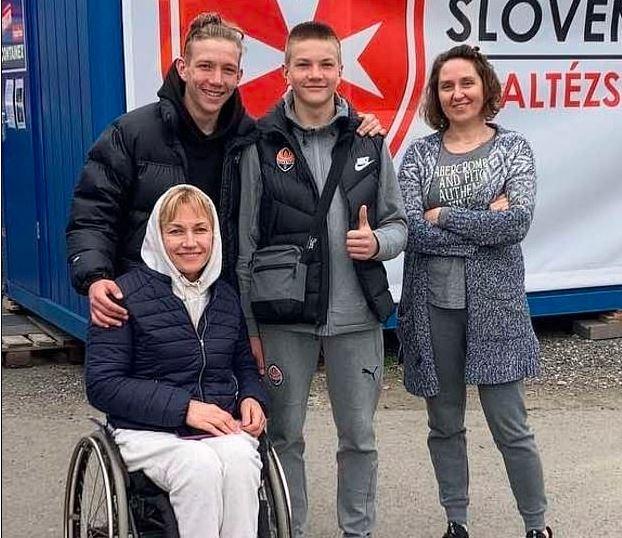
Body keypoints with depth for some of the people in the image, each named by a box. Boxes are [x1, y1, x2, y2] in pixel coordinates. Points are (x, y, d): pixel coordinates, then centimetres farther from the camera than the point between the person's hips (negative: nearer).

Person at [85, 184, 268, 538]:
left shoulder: (227, 297, 14)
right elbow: (102, 385, -8)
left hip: (223, 427, 4)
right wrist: (184, 407, -16)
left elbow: (245, 363, 27)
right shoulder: (129, 294, -3)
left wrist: (252, 398, 2)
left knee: (240, 464, -30)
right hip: (150, 431, -3)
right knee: (200, 466, -34)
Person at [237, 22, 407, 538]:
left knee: (360, 437, 12)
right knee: (284, 436, 10)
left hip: (357, 316, 2)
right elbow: (244, 242, -1)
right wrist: (249, 326, -3)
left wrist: (377, 242, -12)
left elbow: (399, 223, 11)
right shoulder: (261, 145, -2)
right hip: (283, 317, -2)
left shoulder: (368, 141, 4)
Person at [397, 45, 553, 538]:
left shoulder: (513, 148, 1)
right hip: (433, 303, 2)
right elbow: (411, 228, -10)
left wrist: (444, 216, -13)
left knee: (510, 426, 1)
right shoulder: (420, 153, 4)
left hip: (493, 303, -2)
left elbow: (519, 221, -14)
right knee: (445, 424, 12)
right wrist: (485, 224, -13)